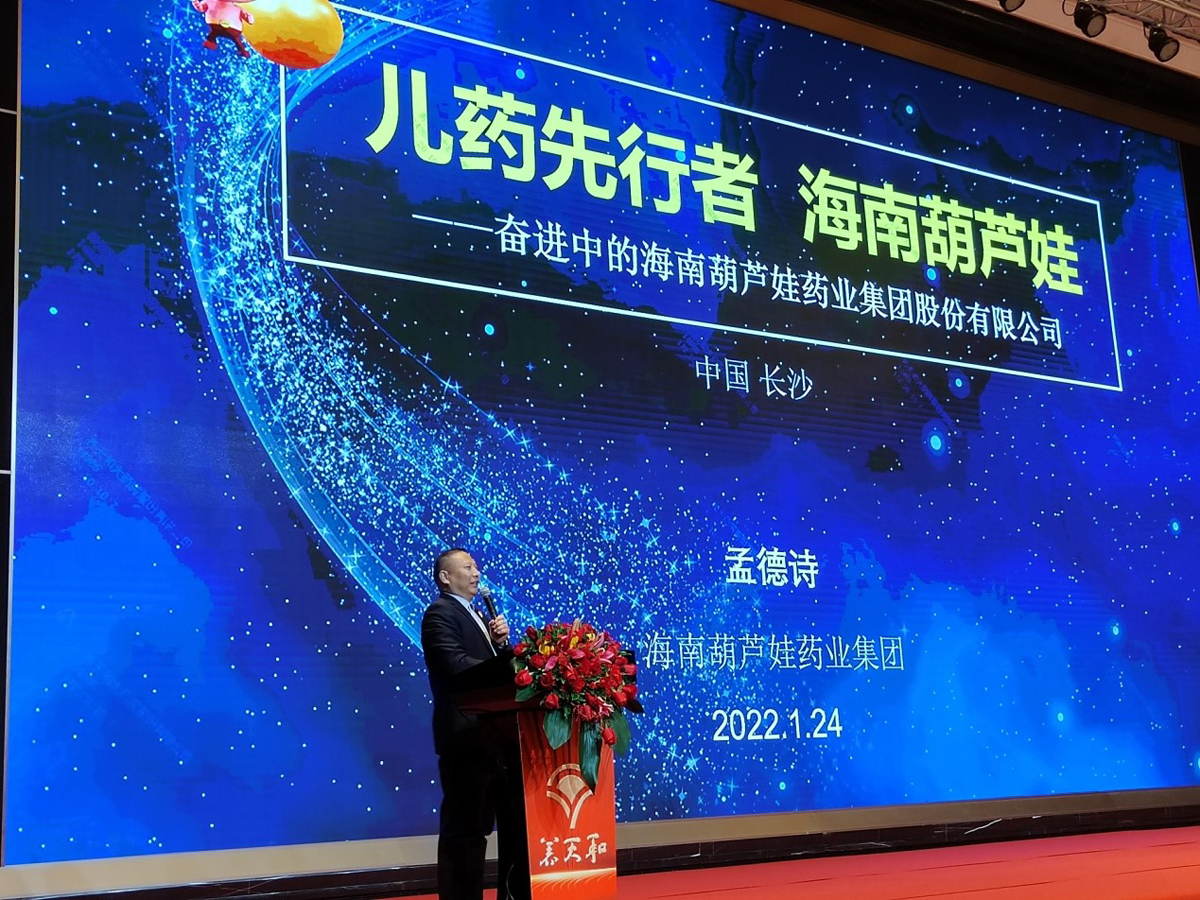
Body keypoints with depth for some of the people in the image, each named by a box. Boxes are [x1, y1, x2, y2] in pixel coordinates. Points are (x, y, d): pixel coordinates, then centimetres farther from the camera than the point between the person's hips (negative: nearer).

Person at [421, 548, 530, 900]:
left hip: (499, 734, 9)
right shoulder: (440, 614, -6)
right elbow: (456, 664, -21)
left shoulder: (479, 617, 23)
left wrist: (501, 643, 1)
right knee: (467, 827, -4)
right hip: (468, 737, -9)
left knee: (516, 822, 14)